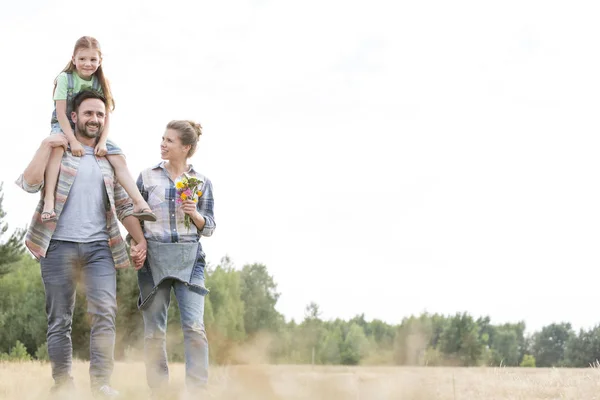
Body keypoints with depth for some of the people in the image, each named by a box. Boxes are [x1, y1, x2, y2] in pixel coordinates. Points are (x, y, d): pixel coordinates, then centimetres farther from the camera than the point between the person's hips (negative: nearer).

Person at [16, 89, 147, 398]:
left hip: (99, 247, 2)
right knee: (60, 321, 0)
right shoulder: (57, 150, 8)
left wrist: (141, 240, 6)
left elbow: (124, 206, 17)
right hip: (59, 245, -2)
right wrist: (46, 146, -9)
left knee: (105, 312, -14)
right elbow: (29, 183, -7)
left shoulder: (109, 159, 19)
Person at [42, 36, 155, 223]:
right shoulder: (65, 78, -13)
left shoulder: (101, 83, -2)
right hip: (65, 126, -4)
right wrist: (73, 141, -27)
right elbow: (60, 112, -18)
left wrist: (102, 141, -20)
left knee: (119, 158, -13)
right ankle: (48, 201, -43)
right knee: (56, 146, -38)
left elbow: (106, 116, -5)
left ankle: (139, 203, -13)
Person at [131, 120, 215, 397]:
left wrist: (195, 215, -10)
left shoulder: (202, 182, 6)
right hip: (153, 257, 1)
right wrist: (134, 246, -6)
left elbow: (209, 228, 9)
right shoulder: (147, 177, 5)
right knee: (154, 330, 4)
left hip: (189, 259, -1)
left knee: (194, 327, -12)